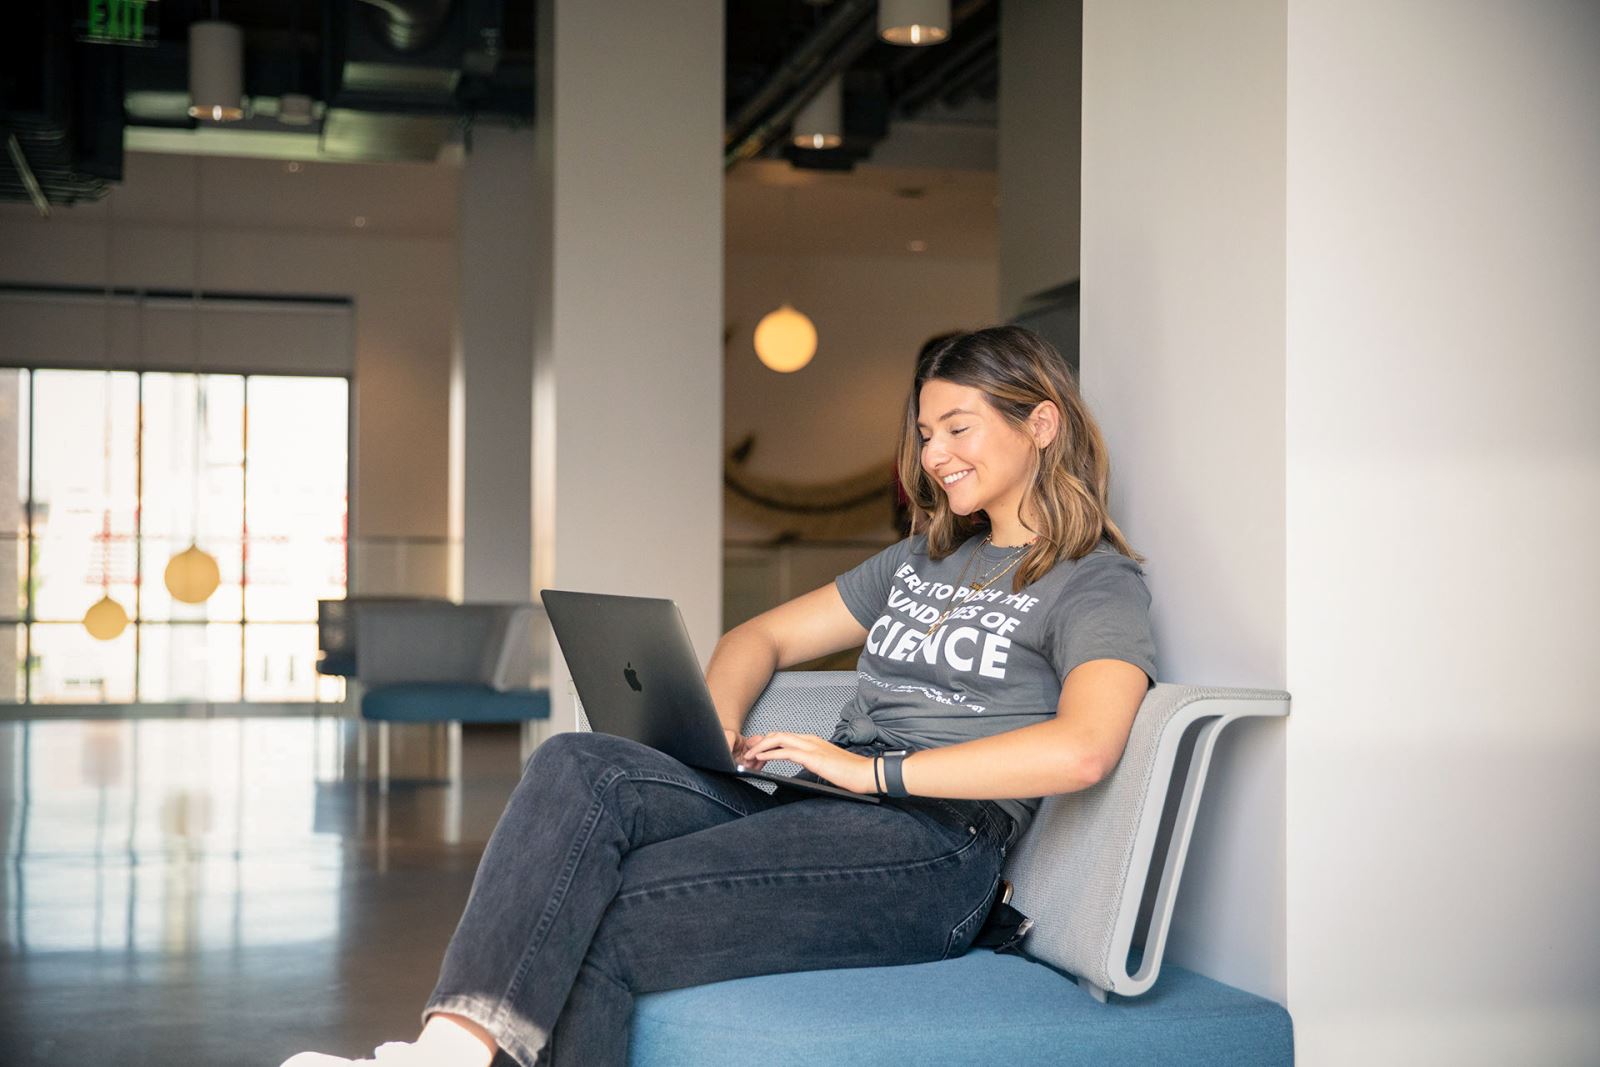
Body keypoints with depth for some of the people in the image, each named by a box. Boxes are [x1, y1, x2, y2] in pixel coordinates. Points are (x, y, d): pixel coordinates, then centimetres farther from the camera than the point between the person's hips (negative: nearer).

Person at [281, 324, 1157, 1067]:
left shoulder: (1098, 585, 3)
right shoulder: (920, 561, 29)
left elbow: (1083, 749, -18)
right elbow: (761, 637, 31)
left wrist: (875, 769, -16)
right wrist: (717, 732, 7)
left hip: (935, 844, -7)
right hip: (810, 807, 7)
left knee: (595, 923, -27)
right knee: (578, 767, -24)